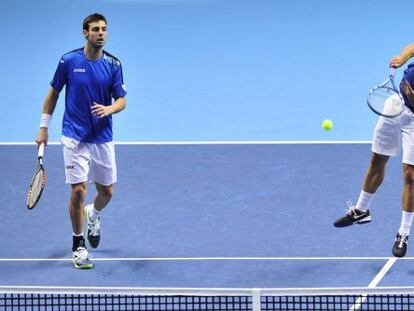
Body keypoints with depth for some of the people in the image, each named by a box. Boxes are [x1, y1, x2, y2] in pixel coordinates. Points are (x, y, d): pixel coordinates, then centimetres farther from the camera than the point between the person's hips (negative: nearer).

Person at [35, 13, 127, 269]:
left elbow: (121, 100, 0)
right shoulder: (69, 61, -5)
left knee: (107, 191, 10)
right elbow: (53, 93, 7)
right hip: (75, 138, -3)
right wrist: (44, 127, 6)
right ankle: (78, 245, 6)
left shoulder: (113, 64, -1)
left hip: (102, 138, 3)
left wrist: (108, 109, -23)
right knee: (78, 191, -10)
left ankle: (93, 216, 46)